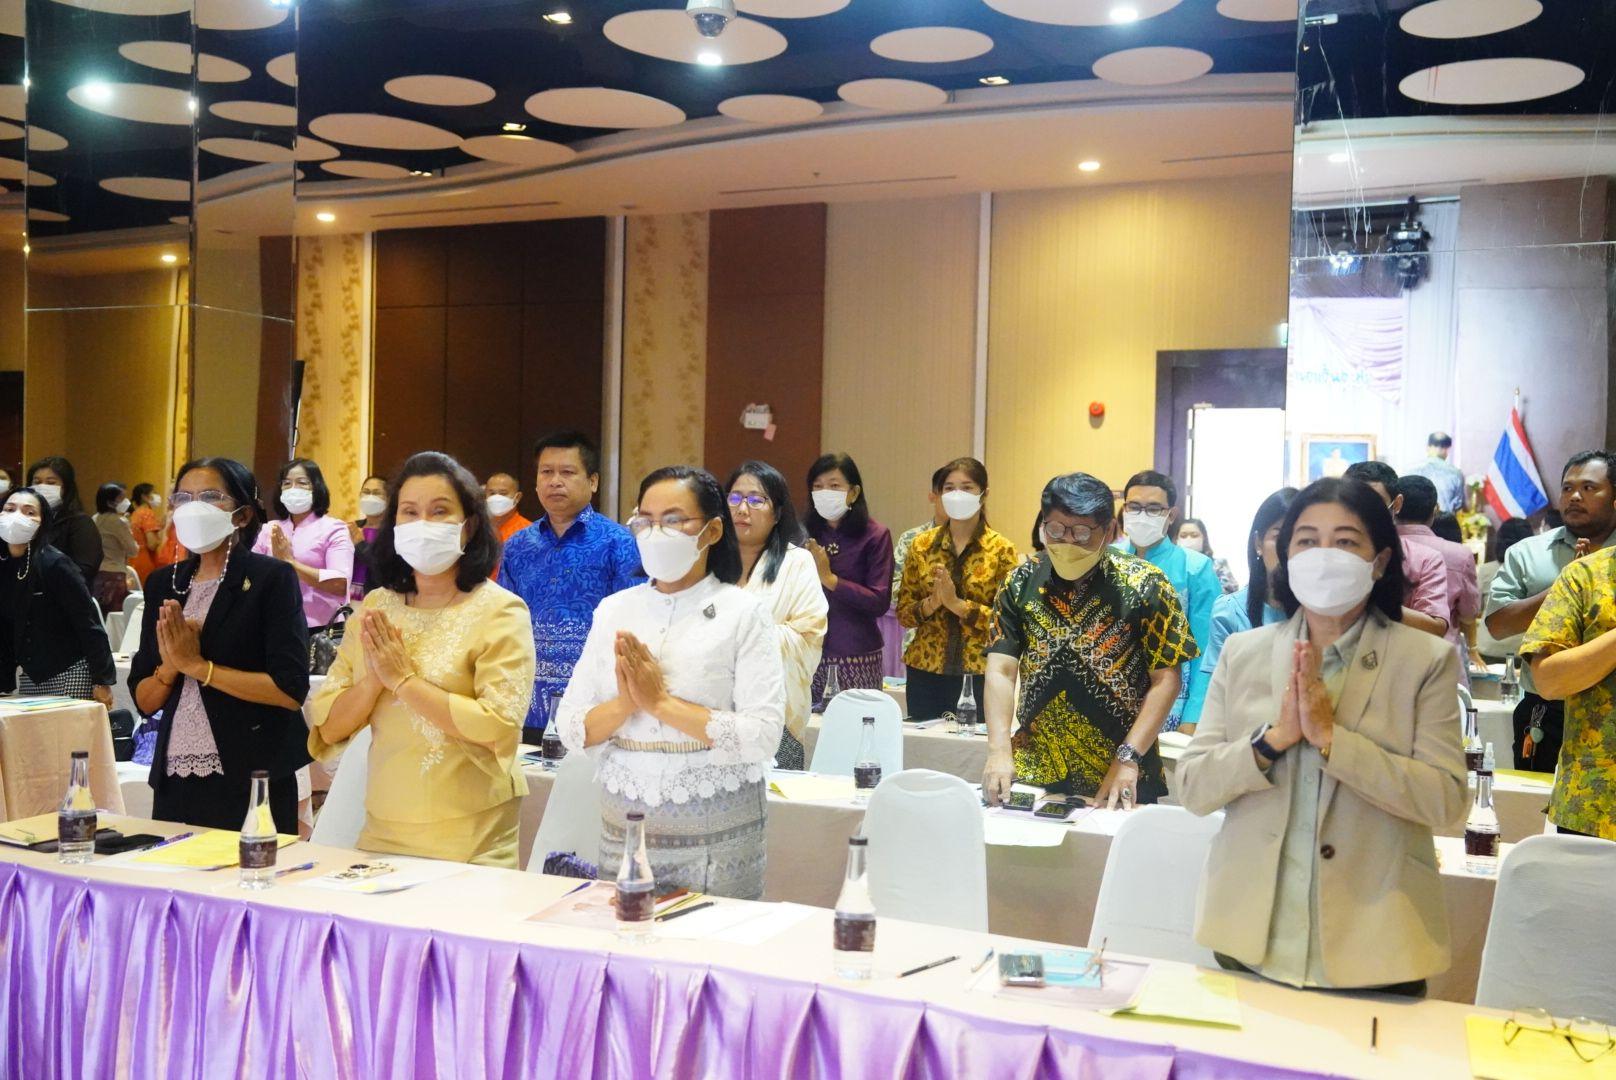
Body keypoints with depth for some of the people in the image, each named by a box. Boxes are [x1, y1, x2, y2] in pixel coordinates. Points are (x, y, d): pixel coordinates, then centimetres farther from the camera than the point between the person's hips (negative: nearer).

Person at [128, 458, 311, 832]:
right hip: (173, 781, 5)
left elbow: (291, 690, -16)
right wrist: (169, 667, -10)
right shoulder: (163, 582, 10)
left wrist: (197, 665, -15)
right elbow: (144, 701, 11)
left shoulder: (272, 577, -6)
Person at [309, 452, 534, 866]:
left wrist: (403, 680, -17)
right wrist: (374, 680, -14)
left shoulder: (500, 610, -9)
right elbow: (327, 727, 4)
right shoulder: (375, 608, 6)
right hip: (382, 831, 5)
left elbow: (498, 726, -20)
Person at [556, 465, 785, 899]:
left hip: (717, 835, -4)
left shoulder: (742, 614, -6)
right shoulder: (614, 610, 7)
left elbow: (763, 737, -16)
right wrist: (625, 703, -15)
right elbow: (571, 728, 4)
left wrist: (661, 701, -17)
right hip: (622, 826, 4)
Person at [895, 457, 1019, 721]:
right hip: (926, 671, 2)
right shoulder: (922, 545, 6)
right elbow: (903, 613, 7)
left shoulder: (1001, 549, -2)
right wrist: (932, 603, -12)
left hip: (980, 672, -2)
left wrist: (956, 603, -17)